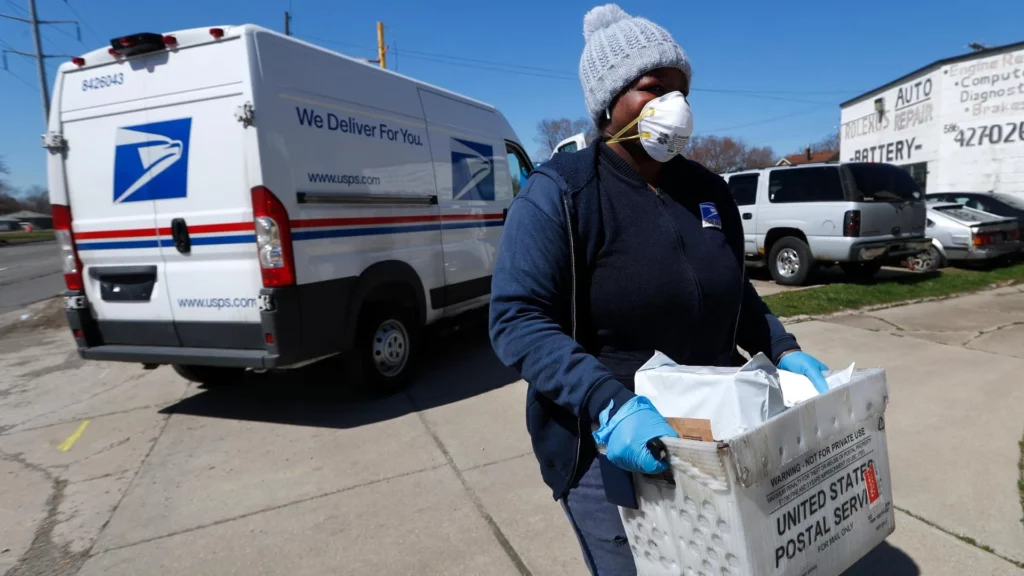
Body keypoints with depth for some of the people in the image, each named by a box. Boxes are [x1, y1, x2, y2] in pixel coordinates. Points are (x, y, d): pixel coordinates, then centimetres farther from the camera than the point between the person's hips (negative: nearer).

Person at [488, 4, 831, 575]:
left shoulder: (708, 189, 5)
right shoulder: (559, 192, -15)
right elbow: (518, 320, -22)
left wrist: (783, 350, 2)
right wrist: (607, 404, -33)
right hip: (609, 447, -6)